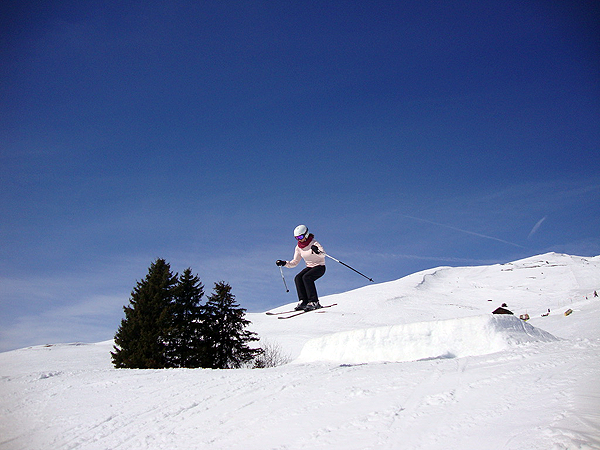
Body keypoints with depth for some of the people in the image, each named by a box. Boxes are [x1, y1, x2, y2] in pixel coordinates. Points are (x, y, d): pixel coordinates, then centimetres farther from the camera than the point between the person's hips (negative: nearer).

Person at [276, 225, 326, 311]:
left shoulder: (313, 243, -15)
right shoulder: (298, 247, 3)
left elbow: (323, 254, -31)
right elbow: (294, 262, 7)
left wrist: (317, 251, -53)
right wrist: (284, 263, -9)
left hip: (320, 267, -6)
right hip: (309, 267, 6)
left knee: (306, 277, -30)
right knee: (298, 278, -19)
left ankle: (314, 302, -25)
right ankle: (303, 301, -18)